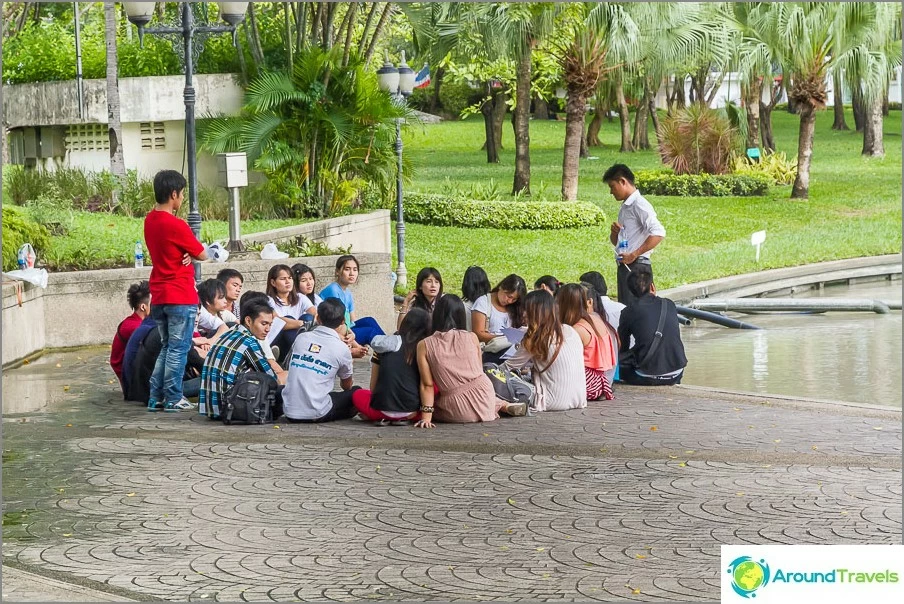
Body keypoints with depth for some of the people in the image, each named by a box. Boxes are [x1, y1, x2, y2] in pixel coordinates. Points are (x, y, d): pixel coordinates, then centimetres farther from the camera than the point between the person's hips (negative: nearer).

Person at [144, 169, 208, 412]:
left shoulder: (150, 220, 7)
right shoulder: (176, 226, -18)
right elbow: (203, 255, -9)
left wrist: (187, 253, -6)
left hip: (159, 296, 8)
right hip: (181, 297, -8)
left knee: (166, 347, 16)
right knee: (178, 349, 0)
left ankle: (156, 397, 12)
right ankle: (173, 399, 2)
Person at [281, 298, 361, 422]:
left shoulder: (301, 338, 5)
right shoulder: (341, 348, -3)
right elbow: (347, 385, 14)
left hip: (290, 412, 5)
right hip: (316, 414, -5)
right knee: (356, 392, 14)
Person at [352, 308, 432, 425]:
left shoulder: (384, 345, 7)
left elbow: (373, 383, 9)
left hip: (382, 410, 2)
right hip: (412, 411, -2)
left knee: (358, 395, 31)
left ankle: (383, 418, 6)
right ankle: (404, 419, 5)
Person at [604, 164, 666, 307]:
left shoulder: (639, 205, -12)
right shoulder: (624, 207, 18)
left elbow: (658, 233, -25)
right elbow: (616, 242, 27)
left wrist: (634, 255, -22)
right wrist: (614, 232, 4)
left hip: (636, 267, -10)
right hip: (625, 267, 10)